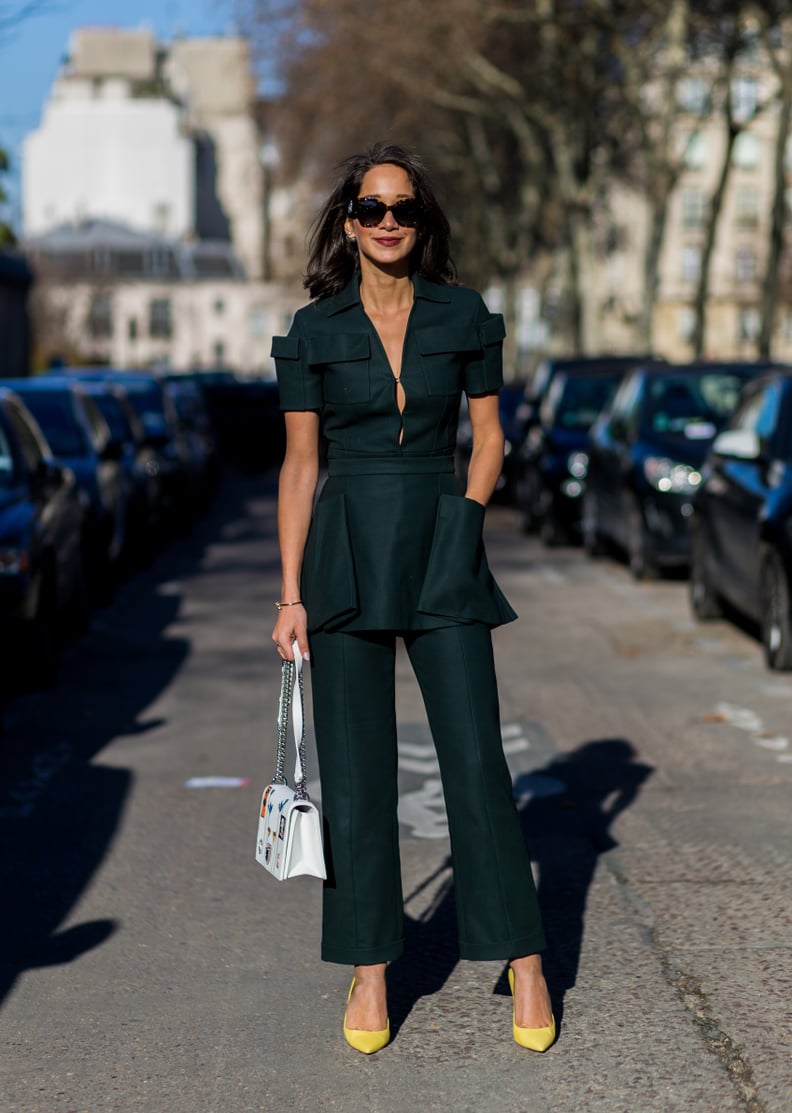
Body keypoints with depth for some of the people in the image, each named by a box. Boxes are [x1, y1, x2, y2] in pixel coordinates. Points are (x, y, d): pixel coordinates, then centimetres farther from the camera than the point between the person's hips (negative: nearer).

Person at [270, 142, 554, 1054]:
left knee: (475, 757, -2)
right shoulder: (314, 329, 2)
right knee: (355, 768, 4)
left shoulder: (464, 316, 4)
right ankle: (368, 968, 15)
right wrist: (290, 594, -2)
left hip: (443, 556, 0)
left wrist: (462, 527, -3)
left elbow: (488, 436, 10)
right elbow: (299, 466, 2)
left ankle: (524, 961, 11)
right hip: (345, 558, 0)